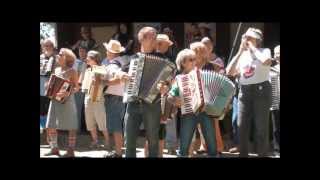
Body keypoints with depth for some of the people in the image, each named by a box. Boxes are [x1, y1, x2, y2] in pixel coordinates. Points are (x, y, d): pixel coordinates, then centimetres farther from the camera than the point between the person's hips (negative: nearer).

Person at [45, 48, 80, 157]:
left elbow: (77, 87, -6)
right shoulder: (56, 70, 14)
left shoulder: (71, 71, -3)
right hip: (55, 99, 7)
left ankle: (71, 151, 1)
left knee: (71, 127, -2)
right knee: (51, 126, 5)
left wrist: (67, 93, -22)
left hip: (66, 100, -7)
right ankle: (54, 148, 16)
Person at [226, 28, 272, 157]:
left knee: (261, 127, -3)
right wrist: (240, 51, 1)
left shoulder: (265, 51, 1)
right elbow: (229, 72, 3)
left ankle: (262, 154, 6)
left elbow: (266, 61, -25)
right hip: (244, 92, 5)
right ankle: (243, 154, 14)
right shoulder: (242, 56, 14)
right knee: (242, 126, 4)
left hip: (261, 91, -5)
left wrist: (252, 47, -10)